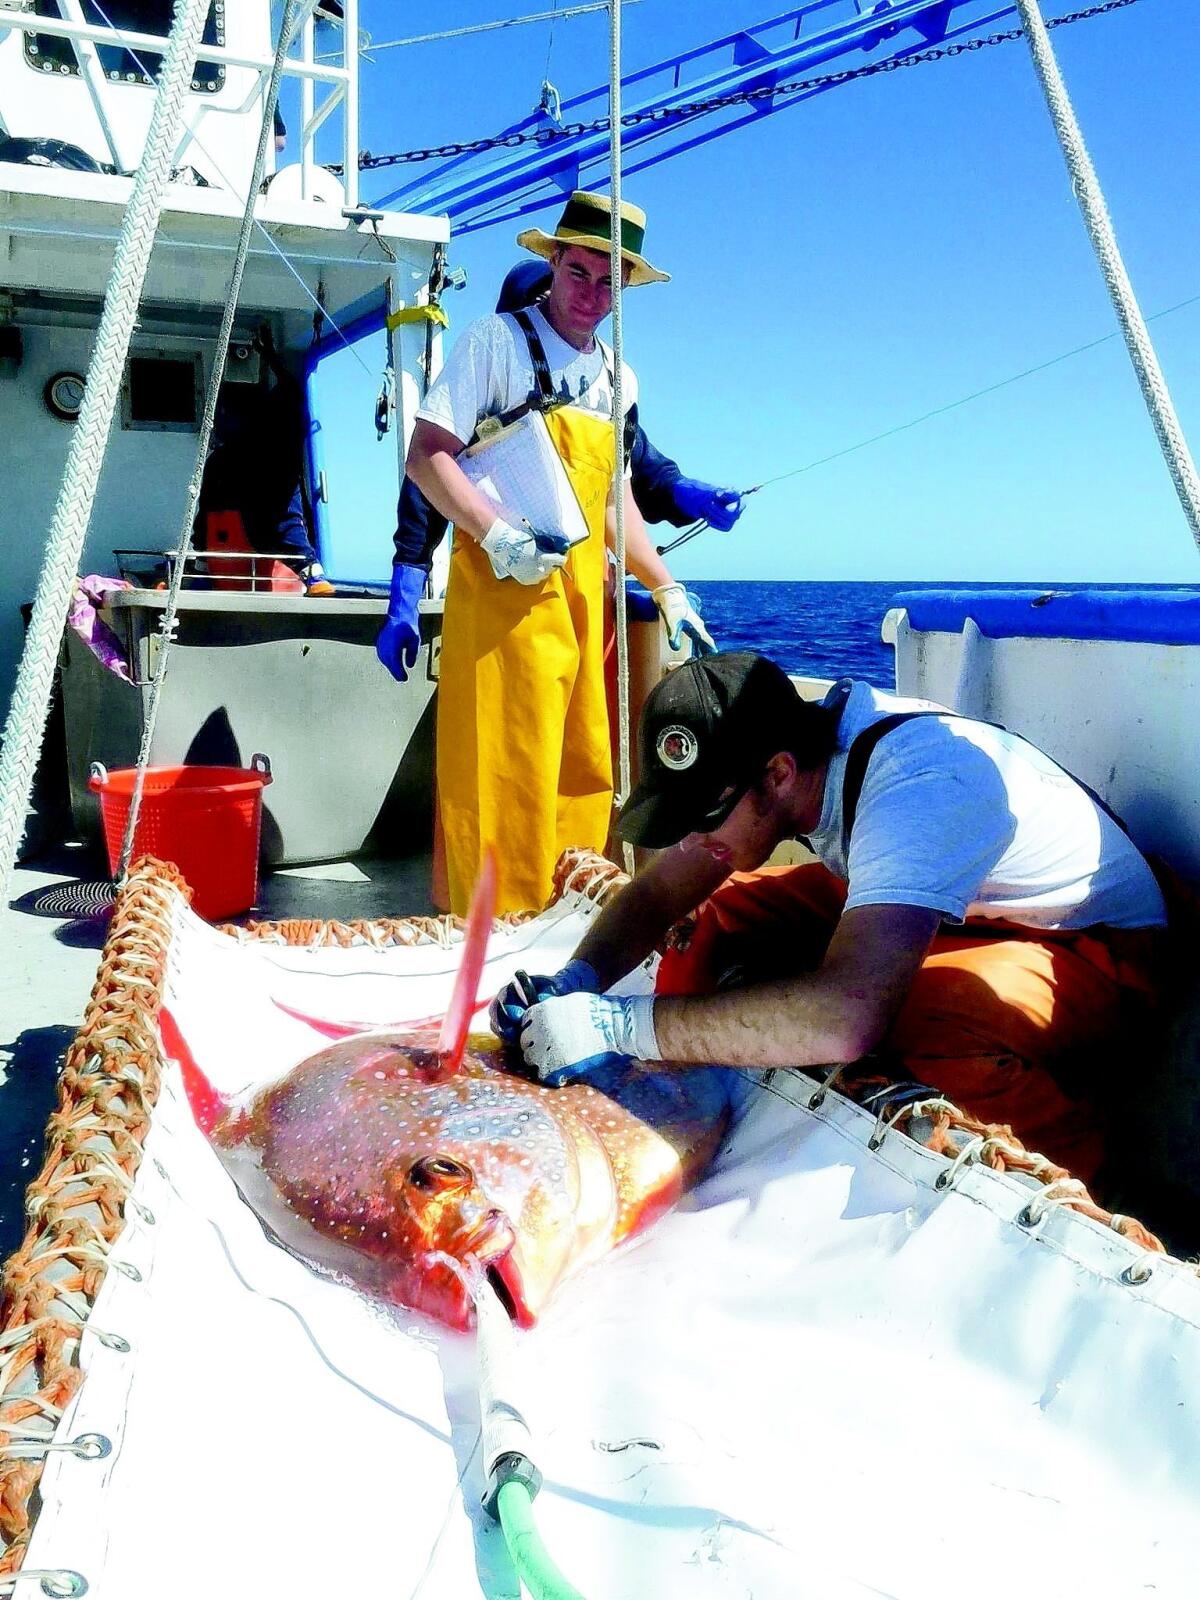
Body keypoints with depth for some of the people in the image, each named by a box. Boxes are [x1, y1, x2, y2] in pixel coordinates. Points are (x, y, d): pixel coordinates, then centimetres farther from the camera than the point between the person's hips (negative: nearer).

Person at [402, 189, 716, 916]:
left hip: (586, 595, 7)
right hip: (508, 591, -6)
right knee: (510, 771, -9)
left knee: (586, 771, 7)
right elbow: (427, 456, -8)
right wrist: (499, 537, -21)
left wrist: (667, 589, 19)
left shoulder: (617, 378, 18)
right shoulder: (497, 341, -2)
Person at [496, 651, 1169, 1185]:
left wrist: (619, 1023, -46)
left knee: (934, 1015, -37)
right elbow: (658, 893, -5)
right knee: (725, 910, -8)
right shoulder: (757, 756, -14)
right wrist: (579, 979, -25)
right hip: (959, 912, 7)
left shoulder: (917, 783, -39)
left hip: (1093, 943, -7)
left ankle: (1067, 1173, -9)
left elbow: (844, 1017, -52)